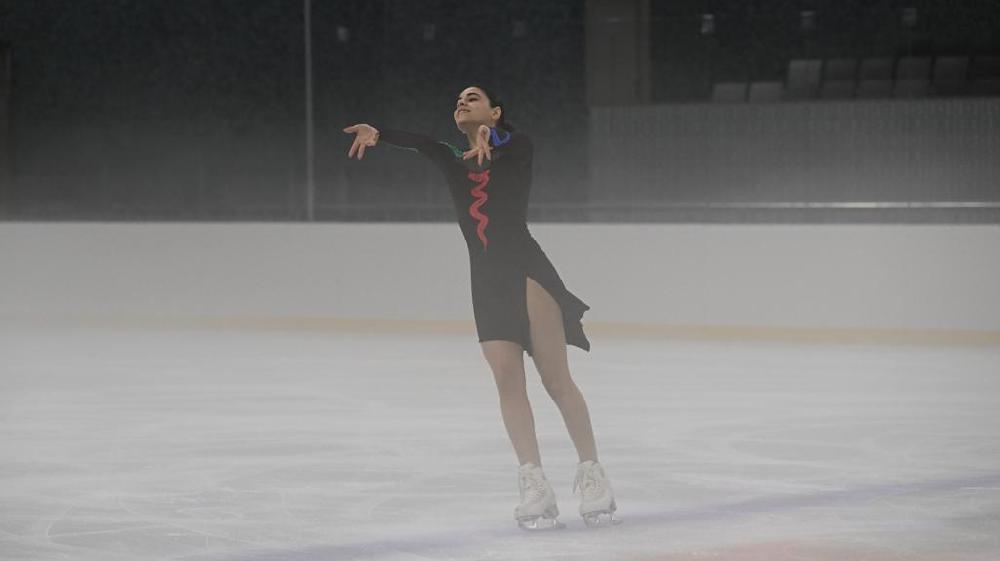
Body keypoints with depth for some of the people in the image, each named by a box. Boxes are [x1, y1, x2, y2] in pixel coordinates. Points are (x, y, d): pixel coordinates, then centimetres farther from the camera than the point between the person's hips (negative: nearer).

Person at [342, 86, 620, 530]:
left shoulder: (516, 149, 8)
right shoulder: (453, 161, 18)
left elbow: (514, 142, -17)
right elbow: (417, 142, -2)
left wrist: (488, 138, -41)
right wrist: (377, 133, -23)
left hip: (526, 268, -4)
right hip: (486, 281, 4)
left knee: (555, 379, -11)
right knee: (507, 379, -9)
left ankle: (591, 473, -9)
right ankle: (533, 482, -12)